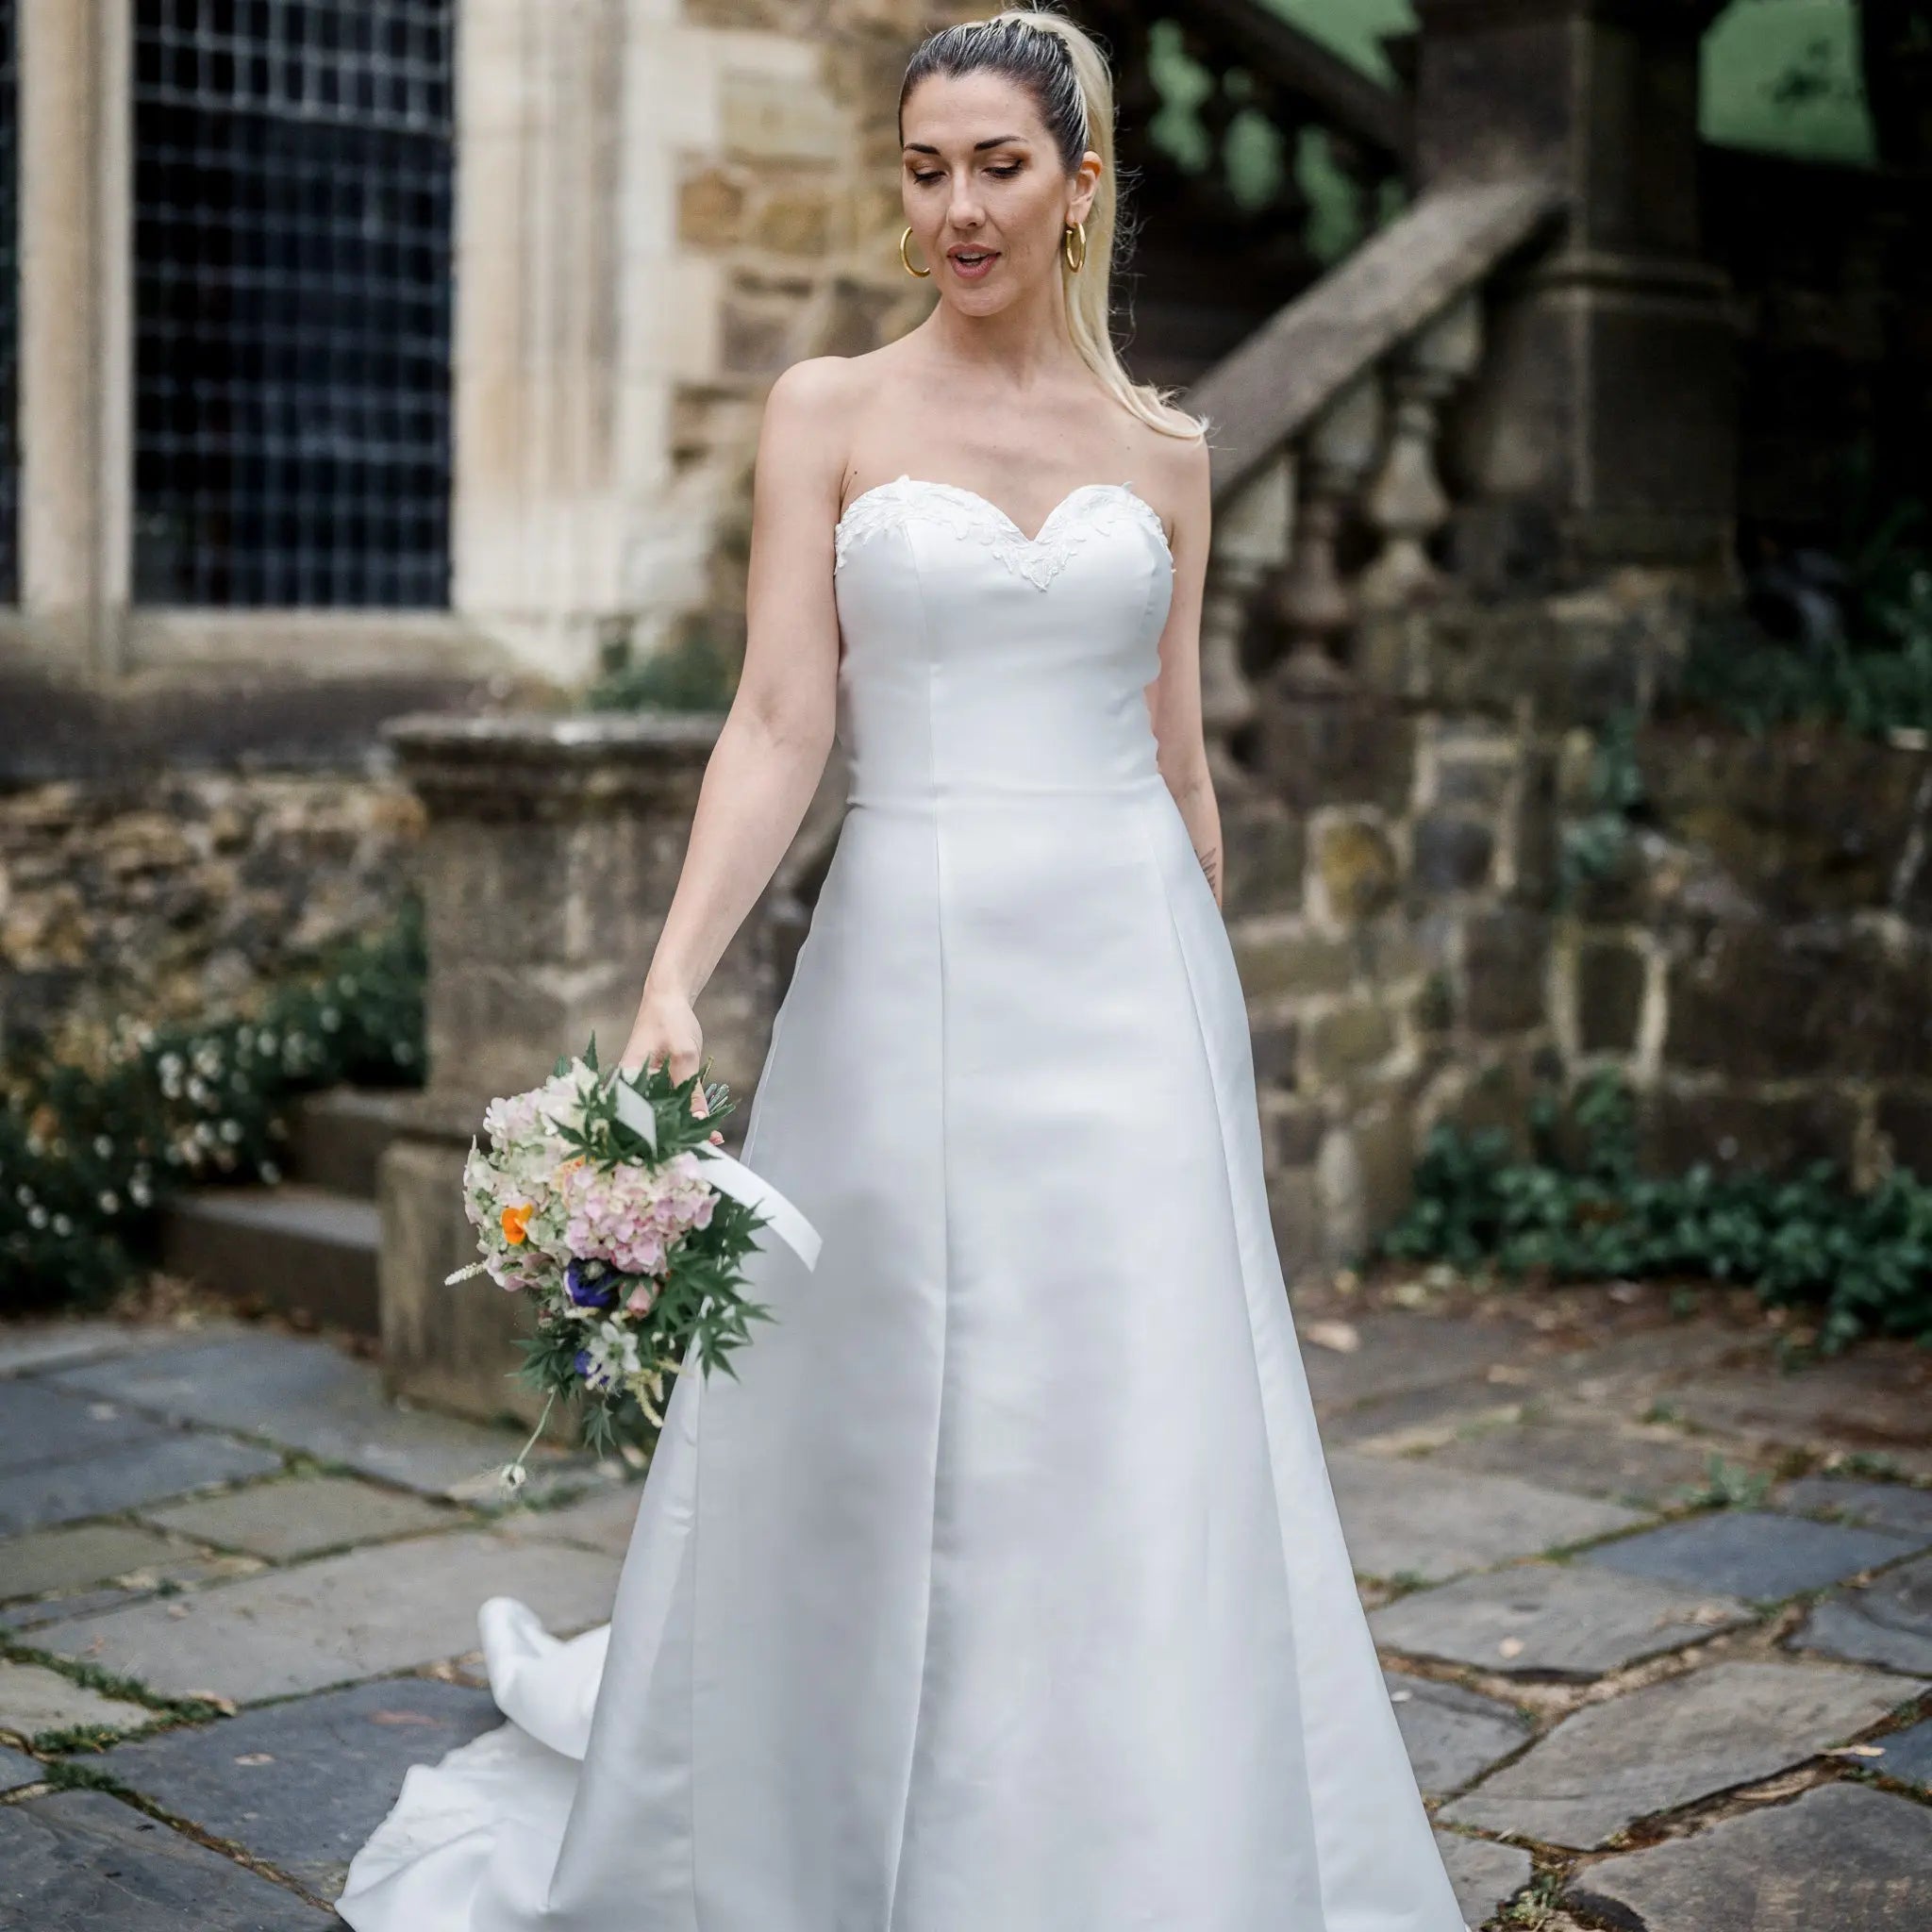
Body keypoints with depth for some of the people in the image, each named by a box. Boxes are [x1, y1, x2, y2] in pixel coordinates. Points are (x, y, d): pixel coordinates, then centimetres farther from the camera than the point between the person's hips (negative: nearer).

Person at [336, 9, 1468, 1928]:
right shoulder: (828, 413, 3)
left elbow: (1178, 755, 13)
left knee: (1145, 1449, 3)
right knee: (880, 1444, 5)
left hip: (1127, 972, 2)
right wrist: (672, 980, -18)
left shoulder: (1160, 450, 10)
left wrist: (1209, 1023, 15)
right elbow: (780, 723, -6)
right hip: (908, 968, -2)